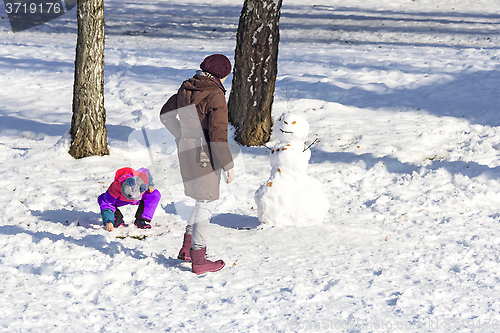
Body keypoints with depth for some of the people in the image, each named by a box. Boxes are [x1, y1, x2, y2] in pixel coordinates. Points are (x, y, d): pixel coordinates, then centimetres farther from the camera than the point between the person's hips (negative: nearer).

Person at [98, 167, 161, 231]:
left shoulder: (143, 177, -38)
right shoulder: (116, 186, -44)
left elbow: (146, 171, -10)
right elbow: (107, 204, -39)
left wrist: (150, 185, -17)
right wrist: (108, 222, -48)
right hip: (121, 200, -1)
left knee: (155, 194, -27)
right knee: (101, 199, -26)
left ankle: (140, 220, -20)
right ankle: (118, 220, -10)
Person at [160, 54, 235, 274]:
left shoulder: (186, 89, 6)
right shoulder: (215, 95, -18)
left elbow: (166, 115, 20)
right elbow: (218, 135, -20)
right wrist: (228, 165, -12)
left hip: (186, 150, 8)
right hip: (205, 155, -8)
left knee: (205, 199, 21)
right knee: (205, 203, 1)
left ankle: (187, 248, 24)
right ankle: (198, 259, 5)